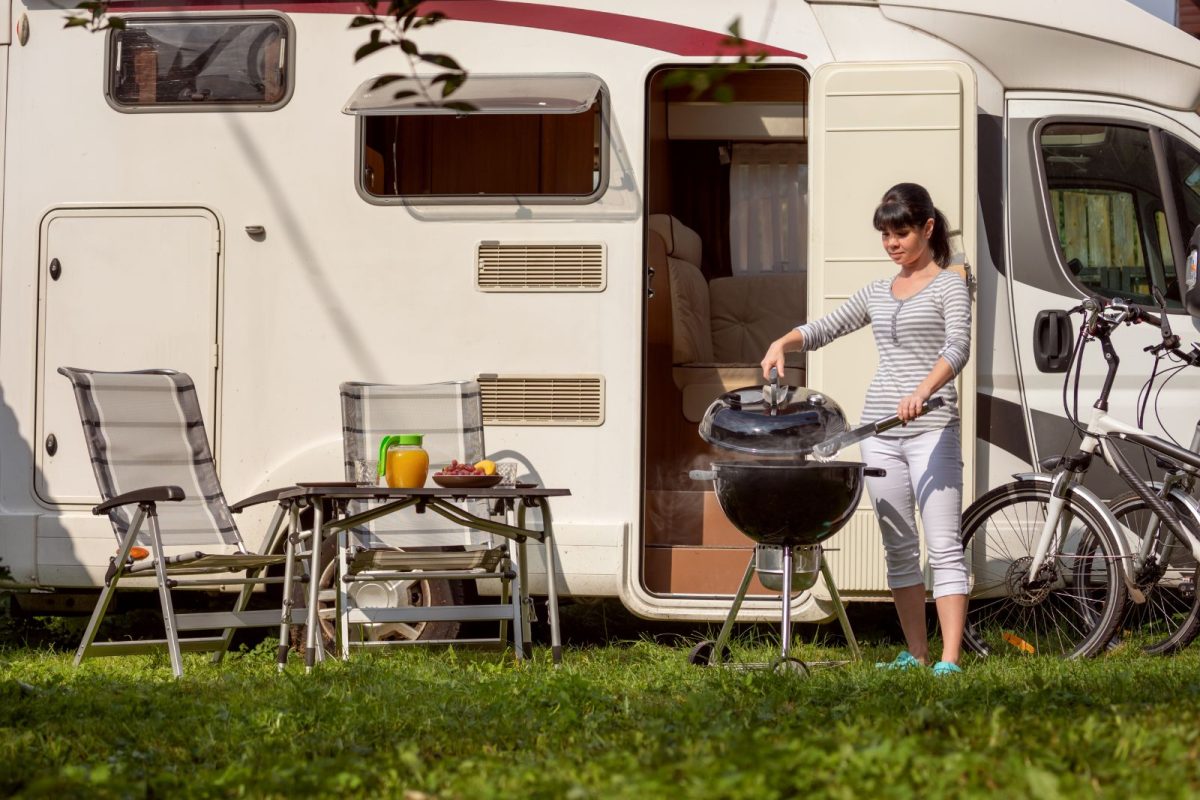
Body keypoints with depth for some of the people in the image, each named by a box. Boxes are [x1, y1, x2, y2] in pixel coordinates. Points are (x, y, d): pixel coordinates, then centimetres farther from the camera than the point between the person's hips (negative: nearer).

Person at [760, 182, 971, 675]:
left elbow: (957, 348, -17)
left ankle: (949, 660, -15)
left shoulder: (949, 286, -1)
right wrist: (784, 342, 1)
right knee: (899, 548, 8)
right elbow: (826, 328, 22)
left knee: (944, 546, -10)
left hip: (931, 428, -7)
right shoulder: (877, 293, 17)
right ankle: (915, 653, 13)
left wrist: (924, 391, -34)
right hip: (880, 430, 7)